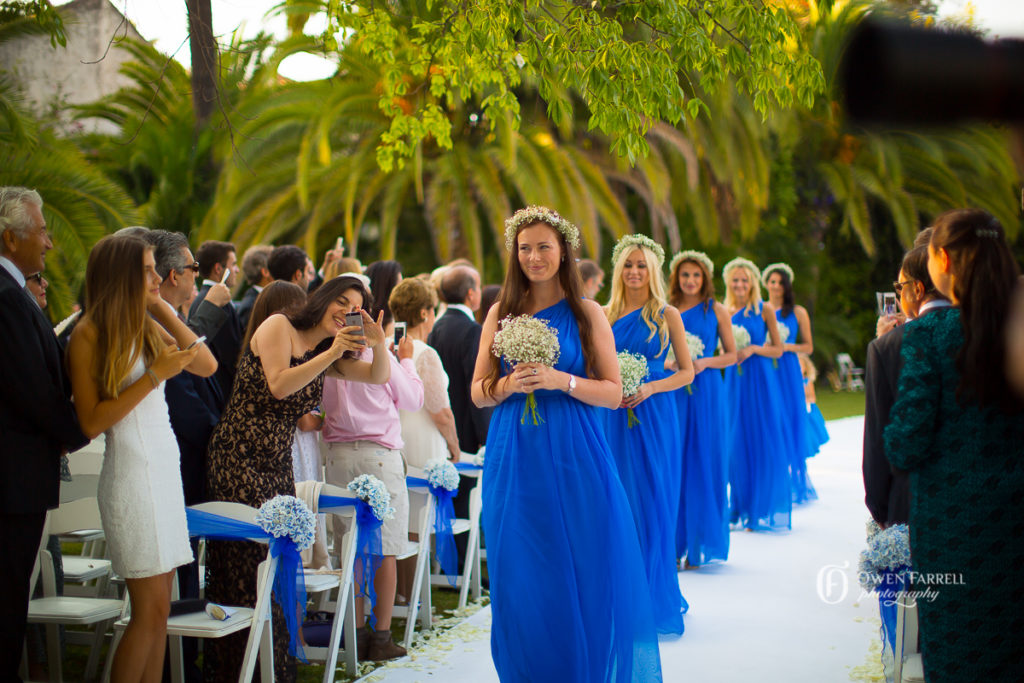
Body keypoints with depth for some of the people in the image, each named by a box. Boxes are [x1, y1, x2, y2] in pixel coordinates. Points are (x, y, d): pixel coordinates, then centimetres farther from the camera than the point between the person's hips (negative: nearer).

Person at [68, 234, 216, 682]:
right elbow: (91, 422, -13)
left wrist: (163, 309, 4)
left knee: (158, 610, 6)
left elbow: (207, 365, 6)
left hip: (166, 467, 7)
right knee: (151, 610, -7)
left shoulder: (147, 326, 13)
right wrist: (155, 376, -16)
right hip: (131, 472, -7)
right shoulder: (89, 334, -7)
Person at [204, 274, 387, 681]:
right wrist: (332, 353, -17)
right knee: (243, 566, -7)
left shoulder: (327, 353, 17)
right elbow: (279, 386, -15)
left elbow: (379, 377, 16)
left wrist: (380, 344, -4)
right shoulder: (278, 327, -3)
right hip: (239, 459, -7)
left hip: (277, 465, 7)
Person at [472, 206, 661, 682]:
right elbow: (478, 392, 9)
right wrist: (508, 384, -11)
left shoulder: (587, 314, 2)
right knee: (523, 584, 4)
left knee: (582, 580, -1)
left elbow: (613, 393, -1)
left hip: (573, 458, -2)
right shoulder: (501, 313, 9)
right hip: (514, 459, 2)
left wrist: (563, 381, -16)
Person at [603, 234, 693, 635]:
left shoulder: (666, 315, 1)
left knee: (652, 505, -1)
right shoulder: (606, 315, 9)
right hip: (614, 417, 3)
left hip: (654, 417, -3)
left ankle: (655, 599, 8)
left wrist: (649, 388, -13)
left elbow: (687, 372, 1)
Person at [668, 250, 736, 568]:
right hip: (673, 392, 1)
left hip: (706, 391, -1)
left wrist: (705, 362, -10)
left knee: (703, 463, 0)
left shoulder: (716, 311, 4)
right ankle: (674, 542, 6)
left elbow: (732, 355, 6)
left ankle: (699, 544, 8)